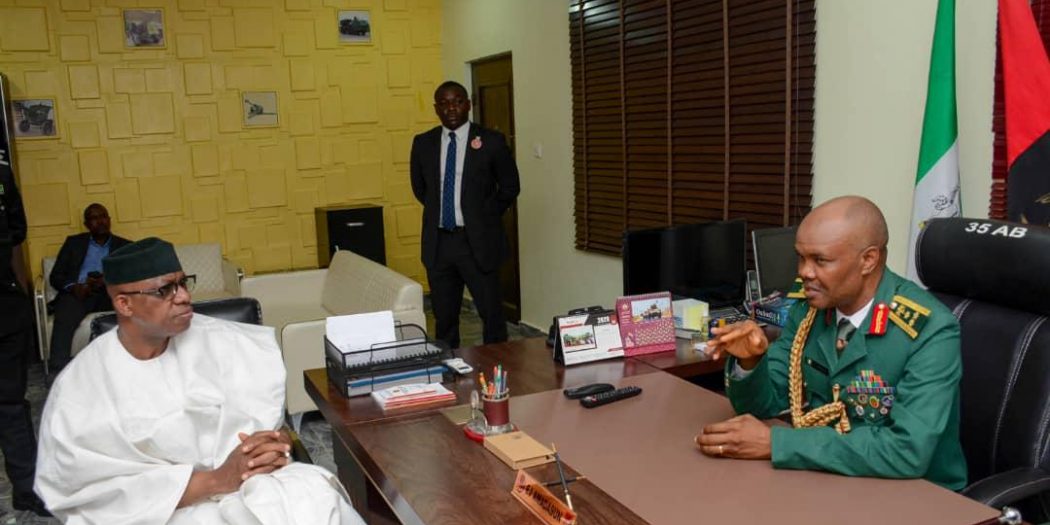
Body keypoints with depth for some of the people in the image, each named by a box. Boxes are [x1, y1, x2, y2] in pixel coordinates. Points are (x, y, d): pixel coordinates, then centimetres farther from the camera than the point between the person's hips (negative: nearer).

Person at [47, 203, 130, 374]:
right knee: (63, 321, -32)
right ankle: (57, 375, -42)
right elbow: (55, 276, 14)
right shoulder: (73, 242, 21)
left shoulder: (124, 246, 19)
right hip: (77, 293, 1)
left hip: (110, 293, 0)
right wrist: (73, 287, -9)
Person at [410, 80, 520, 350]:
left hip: (478, 241, -3)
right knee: (444, 317, 11)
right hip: (438, 242, 3)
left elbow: (510, 187, 5)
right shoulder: (423, 143, 5)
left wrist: (485, 217, 7)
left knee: (492, 314, 2)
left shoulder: (491, 141, -5)